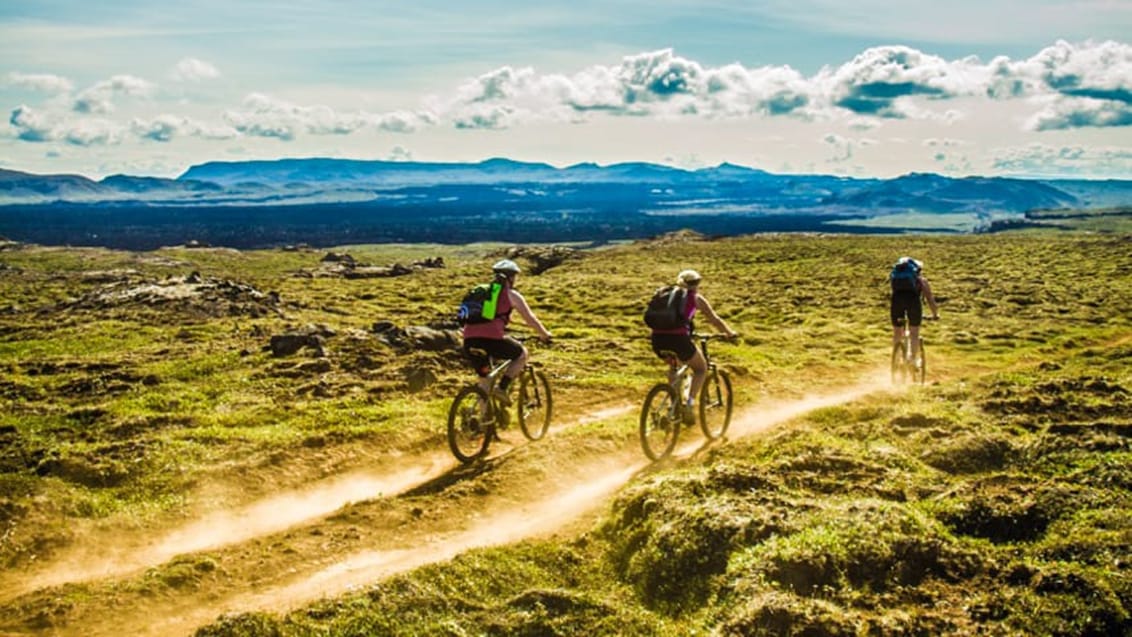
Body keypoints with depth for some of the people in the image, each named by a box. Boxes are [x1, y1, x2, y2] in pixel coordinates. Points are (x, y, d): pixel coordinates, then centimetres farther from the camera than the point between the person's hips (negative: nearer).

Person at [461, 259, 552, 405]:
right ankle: (501, 387, 5)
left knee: (484, 378, 25)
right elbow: (530, 319, 14)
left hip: (469, 340, 6)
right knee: (523, 354, 20)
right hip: (491, 339, -6)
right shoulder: (511, 294, 10)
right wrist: (545, 335, 30)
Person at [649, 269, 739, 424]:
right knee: (701, 368, 20)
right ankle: (690, 403, 0)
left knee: (674, 366, 35)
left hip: (657, 338, 5)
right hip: (678, 338, -5)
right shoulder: (696, 298, 14)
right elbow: (715, 320, 18)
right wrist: (730, 333, 34)